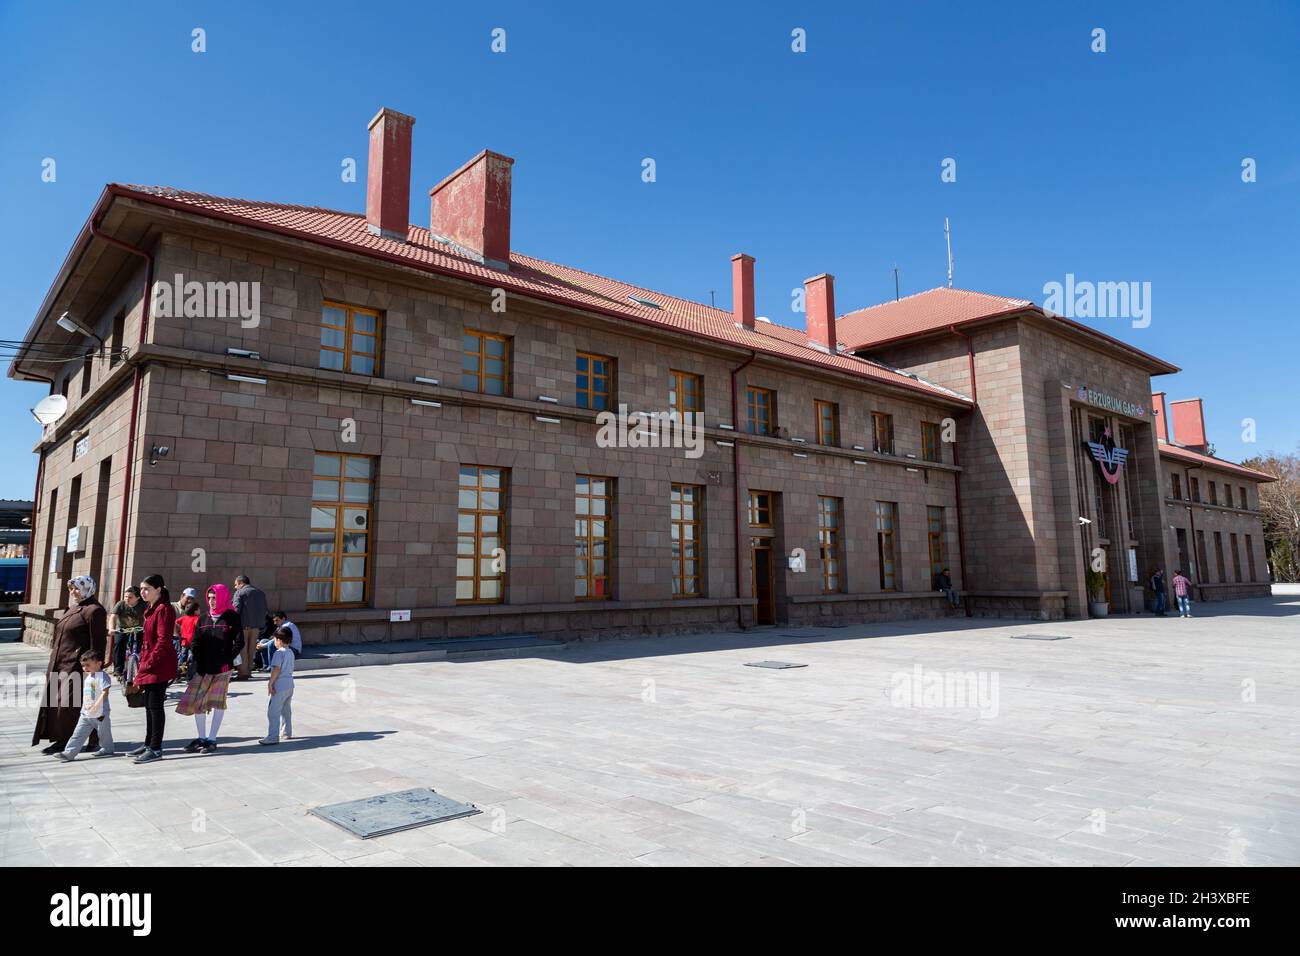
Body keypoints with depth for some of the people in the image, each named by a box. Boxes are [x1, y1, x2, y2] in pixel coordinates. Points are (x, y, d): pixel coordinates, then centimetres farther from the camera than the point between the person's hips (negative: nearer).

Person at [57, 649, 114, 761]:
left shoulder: (102, 675, -15)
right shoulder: (87, 677, 13)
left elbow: (105, 692, -23)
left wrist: (96, 706, -28)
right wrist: (84, 706, 18)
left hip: (100, 713, -8)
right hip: (86, 713, 8)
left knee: (104, 733, 7)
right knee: (78, 734, 2)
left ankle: (107, 749, 23)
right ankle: (69, 753, 2)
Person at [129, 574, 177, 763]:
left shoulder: (163, 609, -15)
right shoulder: (150, 609, 15)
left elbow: (163, 641, -20)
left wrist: (148, 663, -17)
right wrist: (143, 663, 15)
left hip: (159, 665, -10)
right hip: (149, 665, 10)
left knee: (155, 705, -5)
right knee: (149, 705, 16)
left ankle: (156, 749, 2)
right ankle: (149, 744, 27)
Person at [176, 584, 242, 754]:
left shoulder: (232, 617, -2)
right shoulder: (205, 618, 11)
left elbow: (239, 643, -5)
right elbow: (195, 642, 12)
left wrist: (227, 660, -10)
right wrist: (197, 660, 0)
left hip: (222, 668, -5)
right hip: (203, 668, 5)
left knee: (218, 702, 0)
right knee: (195, 701, 4)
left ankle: (212, 740, 8)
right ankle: (201, 738, 17)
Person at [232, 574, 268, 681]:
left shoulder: (239, 593, -5)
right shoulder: (260, 593, 15)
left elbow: (236, 609, -14)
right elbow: (264, 610, 15)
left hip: (243, 624, -6)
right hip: (256, 625, 6)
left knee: (242, 649, 0)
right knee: (251, 649, 14)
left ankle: (243, 673, -1)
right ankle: (248, 670, 18)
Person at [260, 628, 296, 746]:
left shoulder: (279, 652, -14)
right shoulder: (291, 652, 13)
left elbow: (277, 669, -21)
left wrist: (270, 683, -17)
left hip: (280, 687, -9)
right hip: (290, 685, 9)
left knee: (273, 712, -6)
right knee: (286, 711, 19)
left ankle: (273, 737, -8)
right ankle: (288, 733, 26)